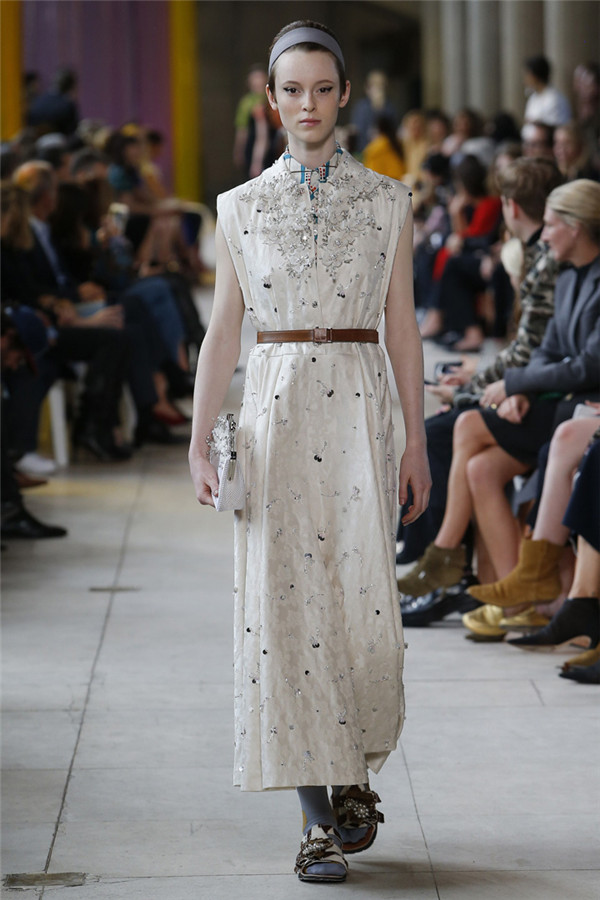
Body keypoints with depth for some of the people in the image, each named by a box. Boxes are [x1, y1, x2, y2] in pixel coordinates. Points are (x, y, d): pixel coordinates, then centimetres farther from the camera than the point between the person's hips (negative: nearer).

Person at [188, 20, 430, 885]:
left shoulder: (387, 201, 7)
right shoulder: (241, 207, 8)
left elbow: (402, 327, 7)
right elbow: (222, 332, 8)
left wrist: (417, 441, 3)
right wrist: (200, 442, 0)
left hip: (357, 408, 0)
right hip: (273, 408, 1)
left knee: (364, 602, -8)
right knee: (284, 604, -3)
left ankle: (357, 772, 19)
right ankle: (320, 818, 4)